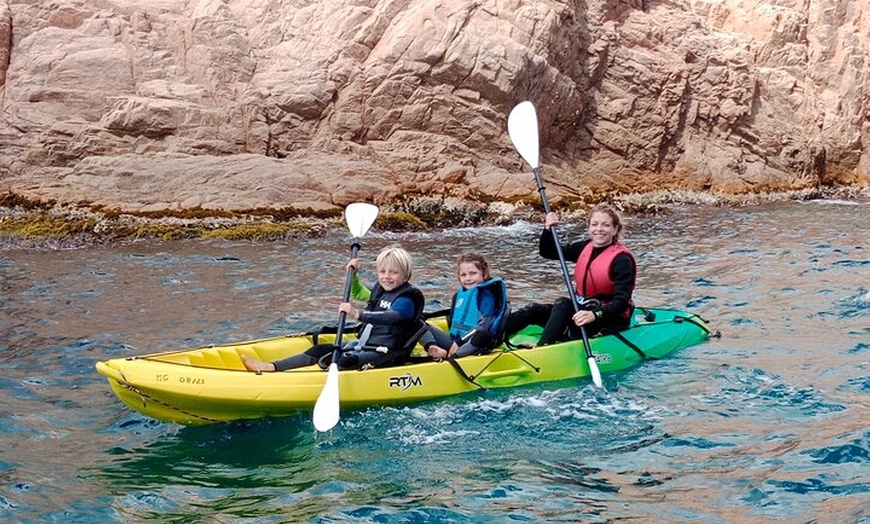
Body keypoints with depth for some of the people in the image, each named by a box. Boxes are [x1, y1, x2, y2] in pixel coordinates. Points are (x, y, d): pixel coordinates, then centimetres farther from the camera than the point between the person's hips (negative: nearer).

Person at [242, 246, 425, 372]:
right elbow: (358, 293, 36)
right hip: (362, 344, 9)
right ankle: (272, 367, -7)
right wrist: (353, 275, 17)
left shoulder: (406, 300, -14)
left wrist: (358, 314, -49)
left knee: (347, 362, -33)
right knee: (321, 351, -1)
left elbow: (389, 317, -35)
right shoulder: (380, 291, 15)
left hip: (384, 354, -8)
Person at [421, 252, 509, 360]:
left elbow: (483, 326, -14)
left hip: (473, 344, -7)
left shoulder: (486, 295, -3)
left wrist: (459, 341, -19)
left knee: (483, 335, -40)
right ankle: (439, 351, -34)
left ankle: (449, 357, -54)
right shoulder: (458, 295, 17)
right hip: (454, 340, 7)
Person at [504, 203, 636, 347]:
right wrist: (548, 230, -5)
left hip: (611, 320, -7)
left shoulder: (622, 260, -14)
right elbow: (547, 252, 16)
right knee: (535, 310, -10)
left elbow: (621, 302, -25)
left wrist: (595, 315, -42)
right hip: (583, 310, 7)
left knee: (563, 304, -30)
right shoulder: (585, 247, 7)